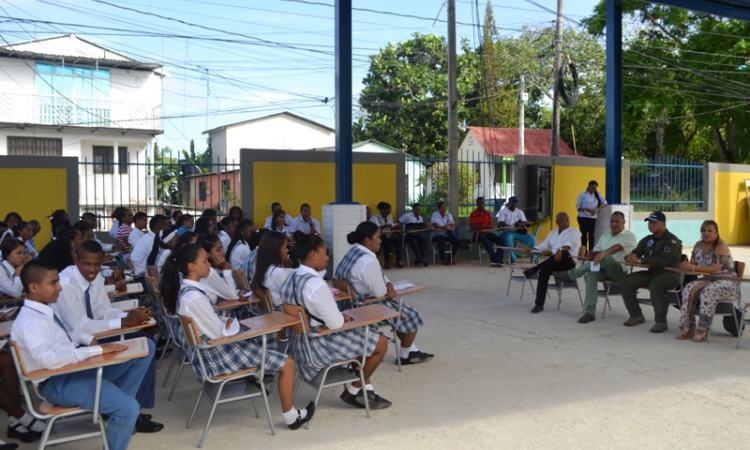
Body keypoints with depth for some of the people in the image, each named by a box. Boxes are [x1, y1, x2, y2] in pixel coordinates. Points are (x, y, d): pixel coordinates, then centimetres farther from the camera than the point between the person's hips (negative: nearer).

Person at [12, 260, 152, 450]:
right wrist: (97, 350, -30)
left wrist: (88, 340, 1)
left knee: (146, 347, 4)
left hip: (78, 365, 9)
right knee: (129, 408, -26)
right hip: (58, 381, -9)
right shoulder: (29, 322, -20)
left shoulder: (47, 308, 7)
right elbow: (50, 359, -35)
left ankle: (114, 401, 9)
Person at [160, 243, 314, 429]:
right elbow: (220, 333, -22)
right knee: (287, 363, -2)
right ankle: (291, 416, 12)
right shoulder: (194, 297, -27)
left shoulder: (184, 290, 3)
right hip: (217, 354, -10)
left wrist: (226, 322, -2)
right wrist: (231, 323, -3)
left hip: (211, 349, 10)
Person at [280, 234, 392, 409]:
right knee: (381, 342, 1)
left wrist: (338, 316, 7)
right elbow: (335, 324, -22)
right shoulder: (316, 285, -27)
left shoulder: (290, 279, 2)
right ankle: (354, 391, 16)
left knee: (361, 337, 26)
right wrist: (343, 317, 0)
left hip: (299, 342, 10)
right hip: (318, 346, -10)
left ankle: (365, 390, 26)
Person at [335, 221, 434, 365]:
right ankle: (406, 355, 26)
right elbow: (380, 292, -23)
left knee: (402, 310, 24)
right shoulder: (368, 261, -29)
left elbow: (380, 277, 12)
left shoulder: (354, 251, 4)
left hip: (354, 303, 10)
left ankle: (411, 351, 32)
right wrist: (389, 290, -1)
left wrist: (389, 286, -7)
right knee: (411, 315, 8)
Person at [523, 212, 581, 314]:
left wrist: (560, 250, -39)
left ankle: (534, 269, -27)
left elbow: (569, 243, -17)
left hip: (568, 261, -4)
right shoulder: (553, 233, 24)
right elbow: (543, 246, 20)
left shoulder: (575, 232, 5)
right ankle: (539, 304, -31)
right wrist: (531, 249, 0)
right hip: (554, 262, 5)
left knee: (563, 253, -39)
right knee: (544, 269, -29)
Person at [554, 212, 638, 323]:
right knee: (592, 273, -30)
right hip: (604, 269, 5)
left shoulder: (629, 236, -2)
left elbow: (618, 247, -23)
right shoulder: (606, 235, 20)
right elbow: (596, 251, 18)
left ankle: (571, 274, -28)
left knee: (606, 258, -37)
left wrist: (603, 253, -41)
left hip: (621, 271, -5)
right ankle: (590, 311, -34)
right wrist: (596, 254, -9)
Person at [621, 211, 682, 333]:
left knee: (655, 285, -38)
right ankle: (636, 315, 3)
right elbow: (635, 253, 10)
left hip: (669, 274, -7)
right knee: (626, 282, -10)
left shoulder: (672, 240, -10)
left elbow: (663, 260, -24)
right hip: (652, 273, 7)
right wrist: (630, 257, -17)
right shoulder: (647, 240, 13)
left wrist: (640, 260, -27)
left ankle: (661, 322, -26)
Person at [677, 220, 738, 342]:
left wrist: (692, 267, -28)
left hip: (727, 282, -6)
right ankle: (687, 328, -23)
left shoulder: (721, 246, -14)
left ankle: (703, 330, -30)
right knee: (689, 289, -23)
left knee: (708, 291, -36)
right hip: (709, 280, 6)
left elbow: (715, 268, -24)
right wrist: (686, 265, -19)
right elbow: (692, 263, 6)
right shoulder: (699, 245, 8)